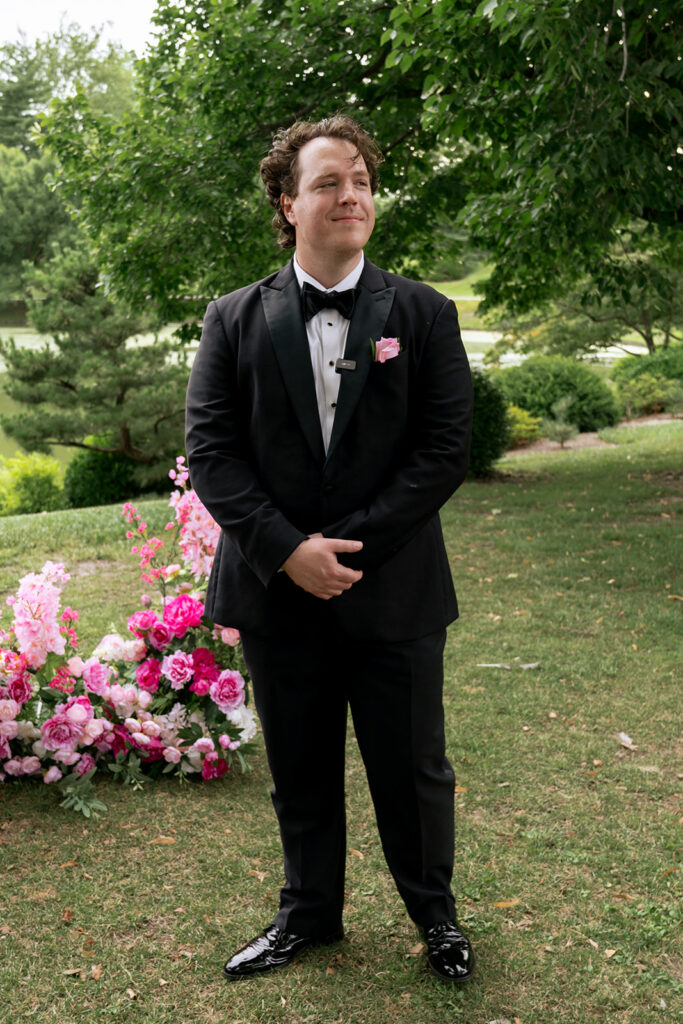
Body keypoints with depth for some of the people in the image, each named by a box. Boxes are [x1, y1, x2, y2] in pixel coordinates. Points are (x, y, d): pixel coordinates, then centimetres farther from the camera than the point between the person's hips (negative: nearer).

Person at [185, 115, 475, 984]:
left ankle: (433, 911, 37)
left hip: (394, 590, -1)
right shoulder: (235, 320, 2)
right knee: (300, 775, 16)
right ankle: (308, 914, 37)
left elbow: (445, 450, -7)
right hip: (278, 590, 1)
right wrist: (287, 550, -15)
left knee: (412, 771, 12)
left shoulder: (424, 315, 0)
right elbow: (211, 452, -3)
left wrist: (350, 544, -15)